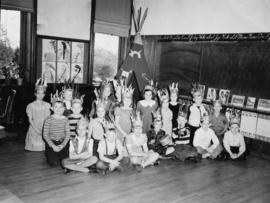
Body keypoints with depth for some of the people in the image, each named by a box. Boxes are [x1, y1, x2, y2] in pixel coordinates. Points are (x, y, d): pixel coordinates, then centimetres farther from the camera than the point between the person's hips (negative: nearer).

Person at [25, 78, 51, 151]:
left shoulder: (47, 105, 4)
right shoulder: (30, 106, -1)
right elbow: (30, 120, -4)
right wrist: (37, 130, -13)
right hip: (34, 129, -1)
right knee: (34, 149, -5)